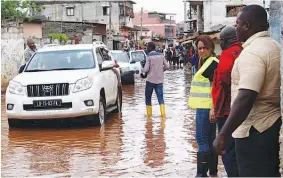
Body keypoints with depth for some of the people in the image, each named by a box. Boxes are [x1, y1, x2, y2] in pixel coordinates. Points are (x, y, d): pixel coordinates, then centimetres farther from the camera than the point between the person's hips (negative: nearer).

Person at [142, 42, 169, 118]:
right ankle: (163, 114, -8)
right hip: (159, 80, 4)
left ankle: (149, 114, 14)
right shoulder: (161, 55, 5)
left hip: (150, 80, -4)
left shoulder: (149, 57, -11)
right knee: (160, 97, 4)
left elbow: (146, 69, -15)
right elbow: (167, 66, 5)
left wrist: (142, 70, 6)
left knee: (148, 97, 11)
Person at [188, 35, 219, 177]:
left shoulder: (212, 63, -13)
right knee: (210, 139, 12)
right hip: (204, 106, 10)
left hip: (206, 107, -10)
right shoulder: (206, 62, 18)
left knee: (202, 139, -7)